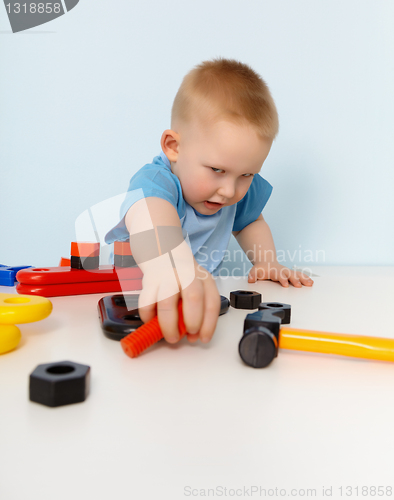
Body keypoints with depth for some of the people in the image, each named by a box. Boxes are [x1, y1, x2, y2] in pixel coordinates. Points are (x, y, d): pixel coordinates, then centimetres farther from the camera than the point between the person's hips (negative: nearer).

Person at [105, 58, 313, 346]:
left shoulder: (241, 190, -5)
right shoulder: (158, 179, -28)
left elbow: (249, 222, 18)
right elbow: (149, 209, -52)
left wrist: (267, 262, 0)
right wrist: (171, 265, -73)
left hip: (201, 292, 5)